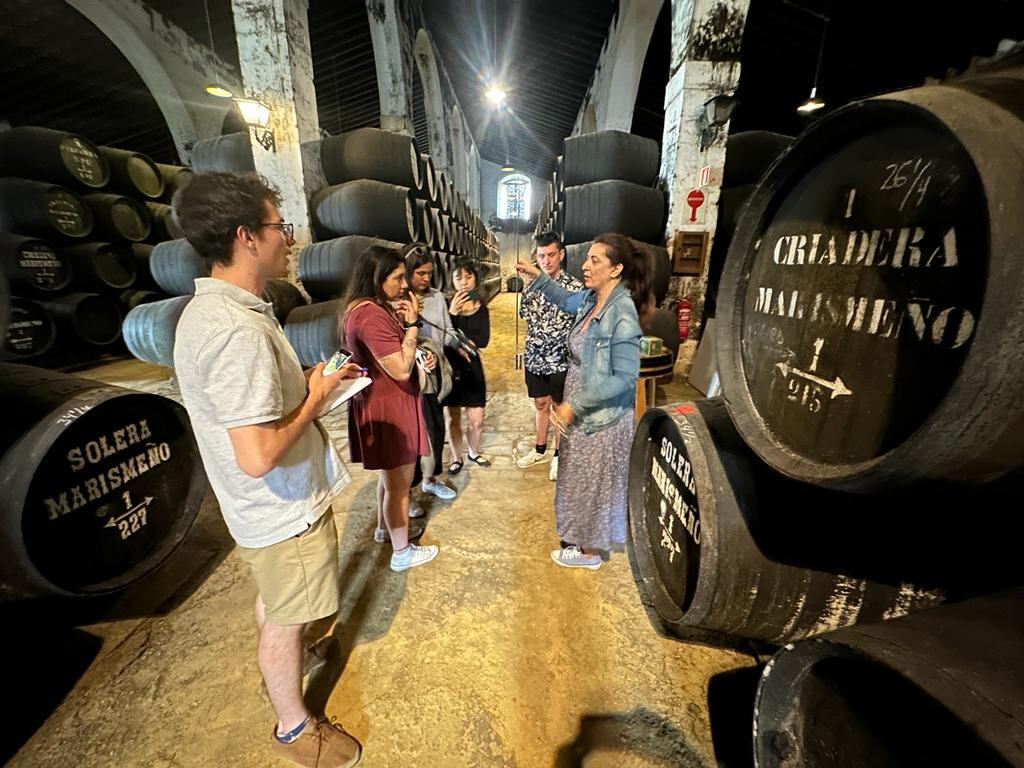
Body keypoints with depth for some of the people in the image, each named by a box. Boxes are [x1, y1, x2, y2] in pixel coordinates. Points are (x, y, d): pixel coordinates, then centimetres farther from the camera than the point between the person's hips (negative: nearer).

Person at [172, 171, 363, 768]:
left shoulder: (213, 309, 2)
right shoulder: (238, 331, -32)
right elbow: (257, 456, -33)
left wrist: (313, 381, 4)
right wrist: (316, 398, -19)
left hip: (267, 507, 9)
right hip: (284, 510, -9)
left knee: (276, 604, 32)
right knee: (284, 622, 15)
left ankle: (283, 655, 59)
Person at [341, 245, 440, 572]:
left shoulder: (363, 308, 9)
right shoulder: (372, 316, -25)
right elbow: (401, 371, -26)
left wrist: (419, 358, 1)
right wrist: (411, 323, -20)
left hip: (380, 402, 11)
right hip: (387, 407, -11)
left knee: (390, 475, 27)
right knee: (398, 482, 5)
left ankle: (385, 524, 48)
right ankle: (402, 553, 23)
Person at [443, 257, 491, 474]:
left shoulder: (482, 309, 2)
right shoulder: (446, 305, -6)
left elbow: (483, 340, -9)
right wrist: (452, 313, -25)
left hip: (471, 367, 2)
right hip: (449, 367, -1)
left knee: (477, 421, 5)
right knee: (452, 419, 9)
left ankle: (474, 452, 34)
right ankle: (457, 457, 32)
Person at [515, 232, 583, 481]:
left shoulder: (575, 287, -13)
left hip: (561, 360, -4)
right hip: (535, 358, 4)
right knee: (541, 404, 19)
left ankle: (558, 455, 29)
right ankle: (540, 450, 36)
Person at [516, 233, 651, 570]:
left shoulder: (622, 315, -26)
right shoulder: (591, 298, -2)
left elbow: (624, 378, -26)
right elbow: (566, 299, 22)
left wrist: (574, 404, -25)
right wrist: (537, 276, 9)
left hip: (602, 417, -8)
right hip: (582, 411, 8)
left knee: (594, 484, 12)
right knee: (579, 480, 25)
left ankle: (589, 552, 36)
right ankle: (581, 538, 49)